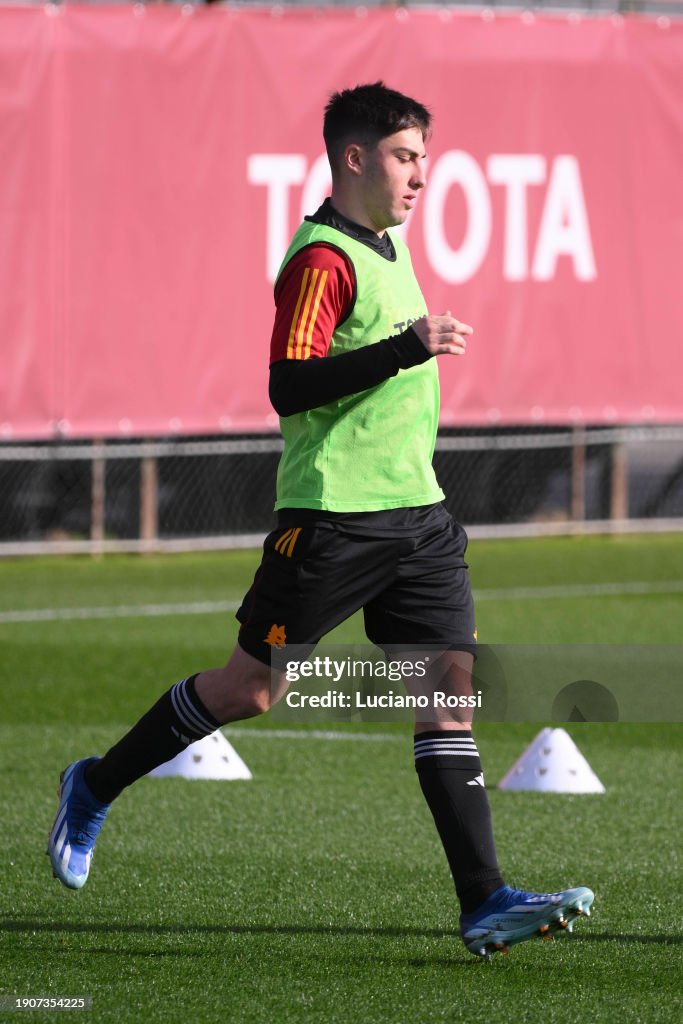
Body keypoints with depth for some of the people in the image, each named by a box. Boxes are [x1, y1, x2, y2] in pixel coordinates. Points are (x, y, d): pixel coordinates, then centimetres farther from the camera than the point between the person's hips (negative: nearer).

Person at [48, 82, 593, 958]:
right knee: (249, 688, 2)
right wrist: (406, 349, -29)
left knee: (454, 684, -4)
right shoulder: (322, 260, -14)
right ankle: (95, 788, 23)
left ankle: (484, 902, -9)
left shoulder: (387, 245, 15)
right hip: (332, 516, -8)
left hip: (415, 510, 8)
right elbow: (289, 388, -24)